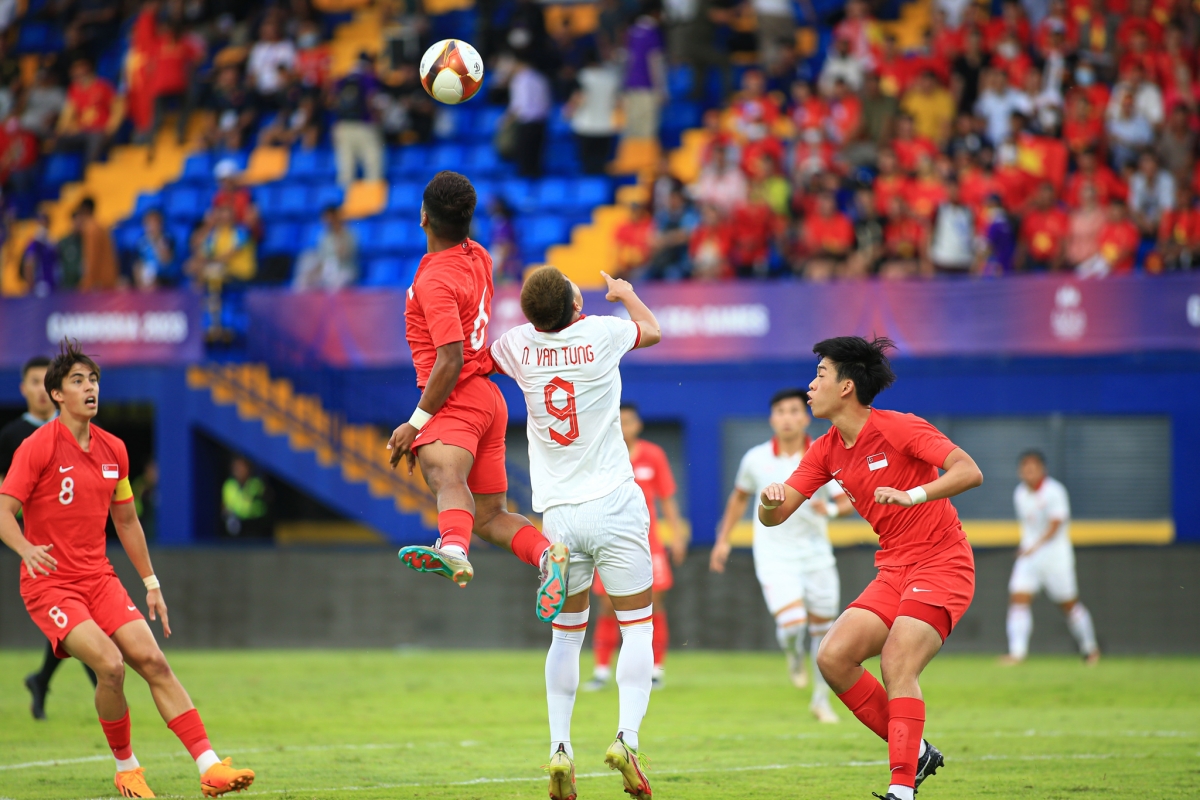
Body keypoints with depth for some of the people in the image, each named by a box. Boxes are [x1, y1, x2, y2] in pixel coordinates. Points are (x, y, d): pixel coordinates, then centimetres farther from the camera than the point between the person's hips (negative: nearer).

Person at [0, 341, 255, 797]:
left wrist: (150, 582, 18)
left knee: (153, 661, -9)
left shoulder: (112, 450, 9)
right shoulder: (38, 447, -9)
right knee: (109, 662, -24)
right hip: (50, 583, -6)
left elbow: (126, 520, 20)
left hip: (99, 579, 6)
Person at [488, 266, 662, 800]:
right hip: (613, 504, -3)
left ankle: (559, 748, 2)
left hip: (557, 513, 3)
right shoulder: (602, 333, -7)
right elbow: (652, 330, 19)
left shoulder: (519, 345, -2)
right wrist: (624, 292, 35)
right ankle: (627, 736, -15)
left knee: (566, 634, 14)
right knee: (638, 628, 3)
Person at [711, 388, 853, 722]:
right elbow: (739, 497, 15)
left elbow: (848, 501, -7)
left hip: (816, 554, 1)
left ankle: (821, 699, 28)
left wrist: (831, 508, -29)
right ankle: (794, 656, 16)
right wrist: (723, 540, 15)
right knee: (792, 623, -21)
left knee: (821, 627, 8)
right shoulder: (756, 459, -3)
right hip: (774, 555, -1)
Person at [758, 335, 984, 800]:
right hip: (894, 570, 7)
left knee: (897, 663, -24)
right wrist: (769, 501, -19)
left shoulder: (899, 429, -13)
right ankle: (915, 753, 3)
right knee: (833, 657, -9)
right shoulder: (826, 452, 8)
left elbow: (970, 472, -22)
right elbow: (774, 516, 6)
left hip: (941, 565, -7)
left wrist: (913, 495, -36)